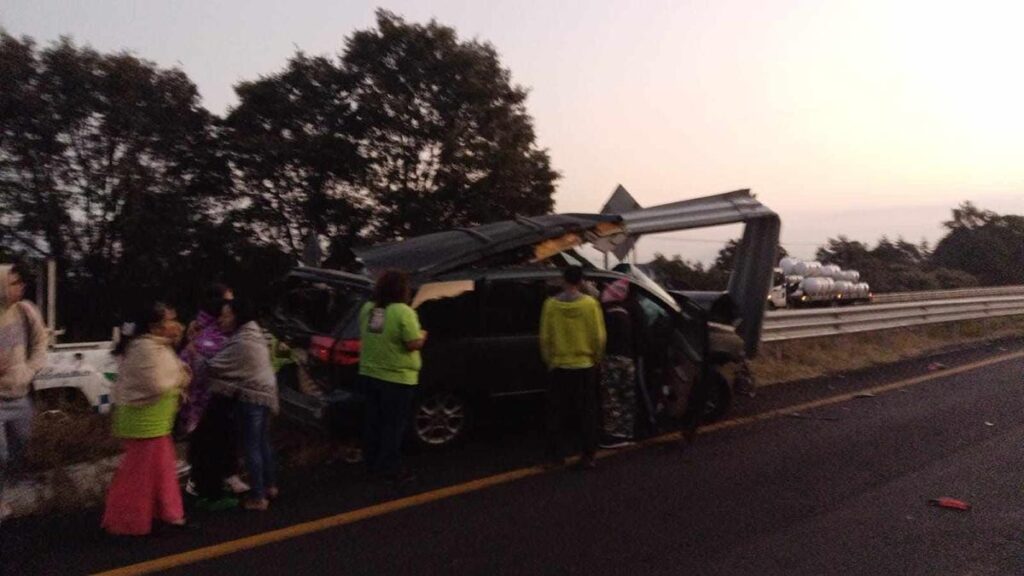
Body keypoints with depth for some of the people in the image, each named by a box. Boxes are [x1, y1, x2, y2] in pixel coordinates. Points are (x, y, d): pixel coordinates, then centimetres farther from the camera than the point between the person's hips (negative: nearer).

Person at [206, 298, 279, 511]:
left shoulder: (241, 342, -20)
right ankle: (269, 486, 31)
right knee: (263, 442, 19)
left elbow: (214, 367, -17)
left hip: (251, 396, -10)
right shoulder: (253, 332, 11)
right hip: (265, 392, 10)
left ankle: (258, 497, 5)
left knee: (252, 446, -2)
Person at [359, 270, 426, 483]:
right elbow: (413, 344, -20)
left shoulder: (367, 308, 4)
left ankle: (372, 462, 27)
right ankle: (389, 468, 12)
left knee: (374, 421, 17)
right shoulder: (403, 312, -18)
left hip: (369, 374, 7)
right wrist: (422, 336, 0)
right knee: (393, 425, 5)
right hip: (396, 378, -7)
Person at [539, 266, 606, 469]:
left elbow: (545, 337, -3)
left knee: (556, 412, 10)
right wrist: (596, 358, 11)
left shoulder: (551, 304, -6)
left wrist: (548, 360, 11)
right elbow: (599, 337, -5)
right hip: (584, 366, 0)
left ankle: (554, 455, 13)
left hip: (558, 366, 1)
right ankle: (588, 456, 7)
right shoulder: (590, 304, -7)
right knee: (587, 413, 8)